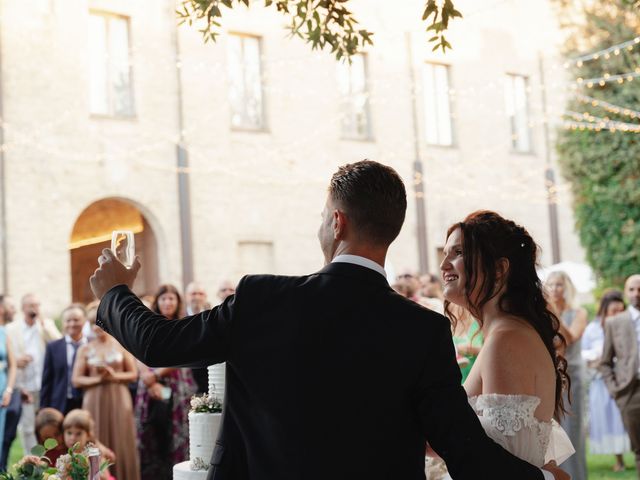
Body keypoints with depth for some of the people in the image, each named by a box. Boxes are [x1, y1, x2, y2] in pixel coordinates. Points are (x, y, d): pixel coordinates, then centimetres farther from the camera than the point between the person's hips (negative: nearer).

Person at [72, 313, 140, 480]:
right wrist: (98, 379, -13)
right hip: (94, 402, 0)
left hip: (119, 399, 0)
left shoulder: (122, 345, 5)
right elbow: (76, 380, 0)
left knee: (121, 444, 1)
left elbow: (133, 374, 4)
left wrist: (114, 376, -11)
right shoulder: (85, 350, 5)